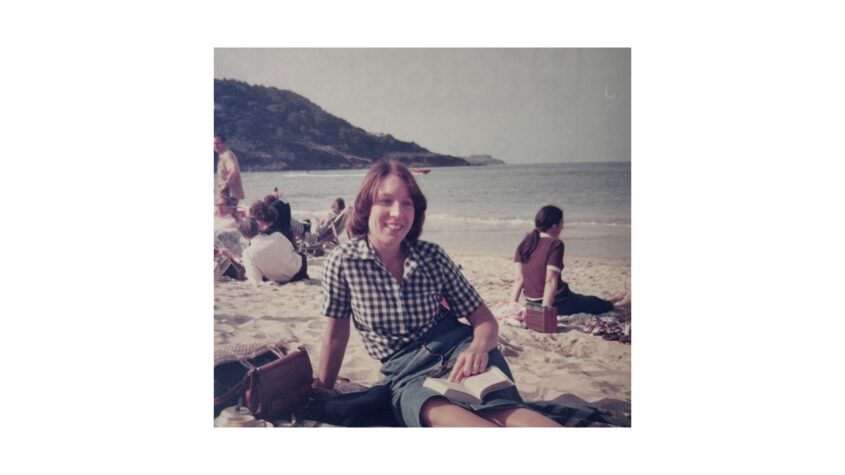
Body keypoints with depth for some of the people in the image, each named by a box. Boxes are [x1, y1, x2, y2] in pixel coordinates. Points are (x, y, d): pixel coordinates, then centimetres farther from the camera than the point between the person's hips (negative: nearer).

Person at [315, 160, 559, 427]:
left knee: (496, 412, -36)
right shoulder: (343, 262, -5)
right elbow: (336, 335, 8)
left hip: (457, 349, 2)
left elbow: (483, 319, 2)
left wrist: (479, 348, -20)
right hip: (406, 374, -2)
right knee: (438, 413, -39)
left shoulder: (433, 256, -1)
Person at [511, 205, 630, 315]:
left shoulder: (525, 243, 1)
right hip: (556, 303, -7)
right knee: (592, 302, 24)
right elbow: (550, 281, -24)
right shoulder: (555, 244, -18)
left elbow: (519, 278, 0)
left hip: (532, 302, 7)